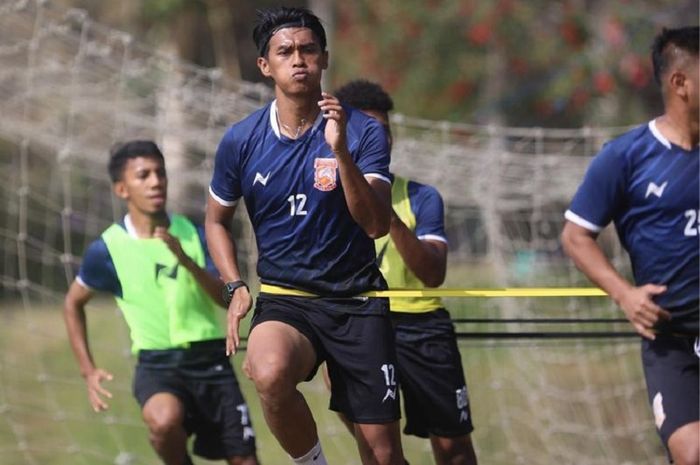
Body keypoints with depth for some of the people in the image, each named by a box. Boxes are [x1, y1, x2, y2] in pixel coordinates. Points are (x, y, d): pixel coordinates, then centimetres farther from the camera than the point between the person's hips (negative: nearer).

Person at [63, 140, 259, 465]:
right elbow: (74, 303, 13)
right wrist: (88, 370, 6)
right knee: (165, 420, -35)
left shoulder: (193, 234, 2)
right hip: (157, 363, -3)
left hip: (210, 359, 3)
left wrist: (187, 262, -20)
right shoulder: (108, 249, -3)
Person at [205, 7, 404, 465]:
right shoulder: (241, 141, -1)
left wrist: (340, 151, -29)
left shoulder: (363, 132, -7)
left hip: (357, 303, 0)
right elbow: (217, 220, 15)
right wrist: (235, 287, 0)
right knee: (270, 373, -35)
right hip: (284, 301, 0)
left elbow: (378, 224, -18)